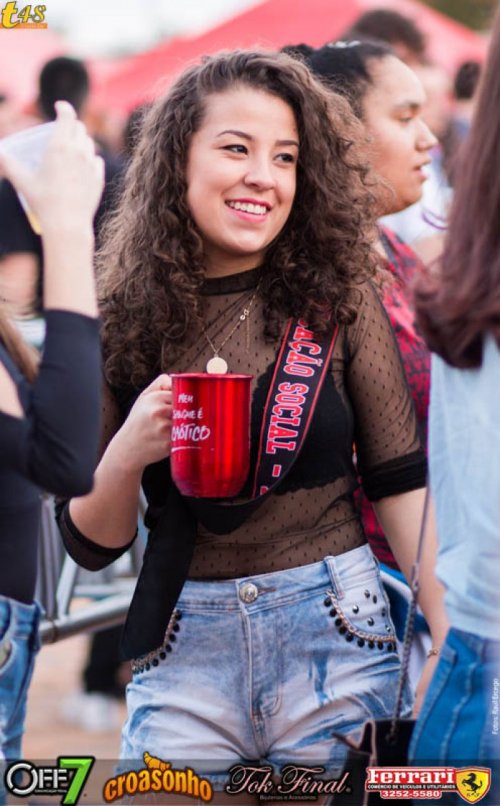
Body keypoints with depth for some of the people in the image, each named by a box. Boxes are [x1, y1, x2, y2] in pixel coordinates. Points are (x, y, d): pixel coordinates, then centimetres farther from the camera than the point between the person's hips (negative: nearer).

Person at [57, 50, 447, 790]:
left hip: (334, 639, 0)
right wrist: (125, 454, -15)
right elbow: (90, 545, 4)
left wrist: (453, 644, -6)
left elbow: (402, 484, 1)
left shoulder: (338, 299, -2)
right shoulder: (124, 319, 0)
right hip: (185, 654, 1)